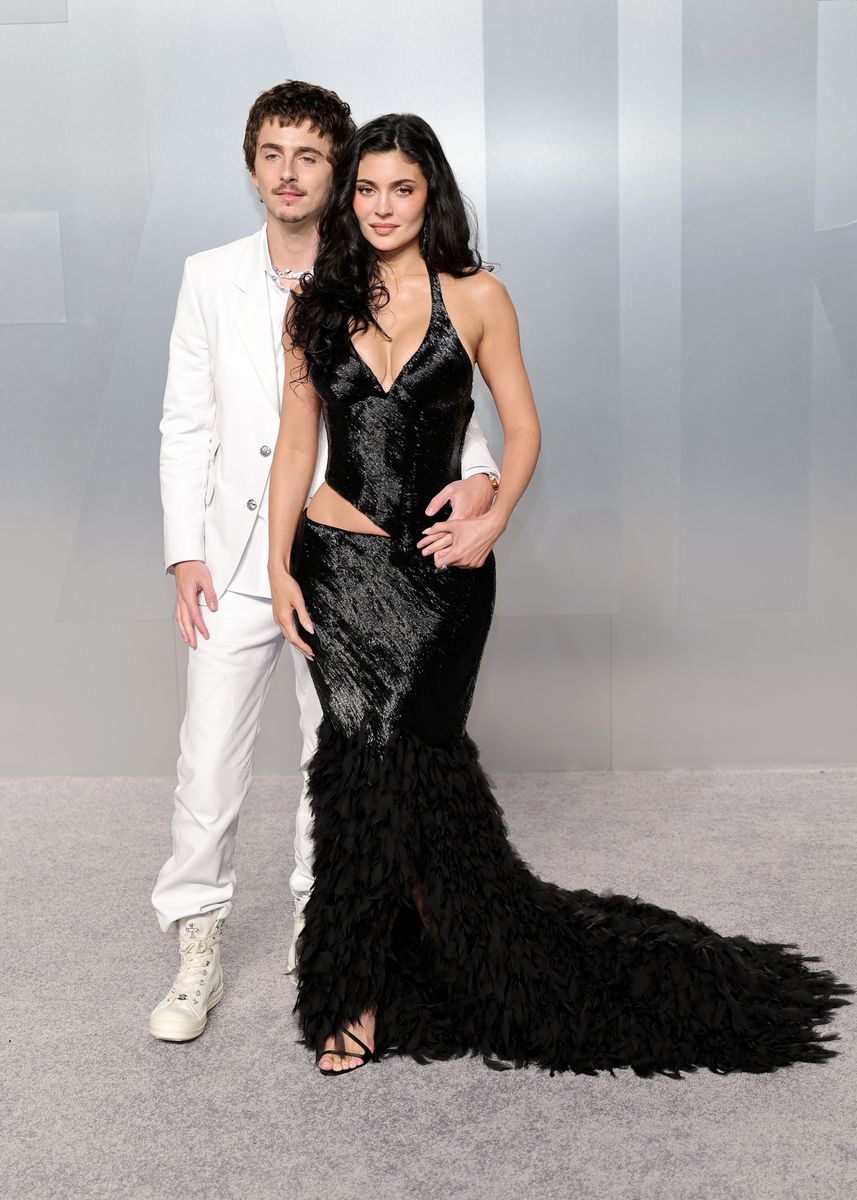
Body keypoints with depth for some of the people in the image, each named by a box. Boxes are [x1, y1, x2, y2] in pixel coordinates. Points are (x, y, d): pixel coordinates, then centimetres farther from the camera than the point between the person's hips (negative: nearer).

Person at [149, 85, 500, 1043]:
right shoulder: (210, 278, 4)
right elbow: (186, 425, 4)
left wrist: (476, 472, -24)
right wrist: (186, 552, -4)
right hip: (237, 558, 1)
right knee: (209, 760, 1)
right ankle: (198, 953, 20)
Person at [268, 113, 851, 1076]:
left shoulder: (476, 297, 3)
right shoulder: (319, 306, 8)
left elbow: (522, 427, 4)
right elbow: (295, 441, 7)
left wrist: (492, 521, -12)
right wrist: (279, 567, 1)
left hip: (440, 566, -1)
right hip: (341, 562, 2)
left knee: (378, 760, -4)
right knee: (386, 759, -4)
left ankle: (359, 994, 16)